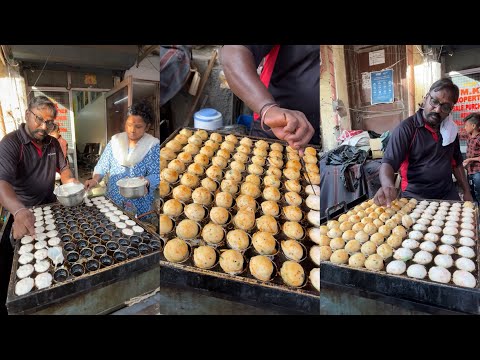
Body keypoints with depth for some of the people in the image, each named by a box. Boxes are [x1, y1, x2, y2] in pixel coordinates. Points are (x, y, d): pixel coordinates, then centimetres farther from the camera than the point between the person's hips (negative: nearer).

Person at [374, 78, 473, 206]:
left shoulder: (450, 129, 7)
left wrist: (466, 192, 13)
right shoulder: (406, 128, -13)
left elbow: (456, 163, 19)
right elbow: (388, 163, -21)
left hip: (448, 194, 6)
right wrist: (387, 185, -41)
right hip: (416, 198, -6)